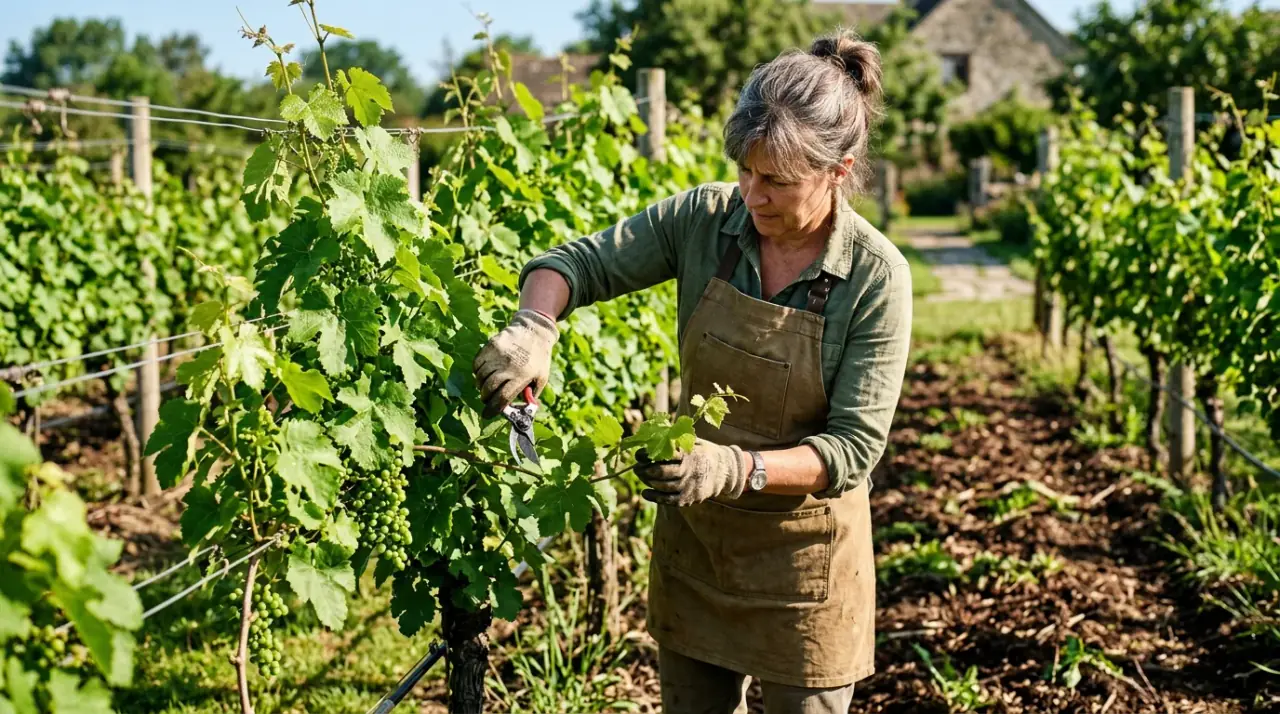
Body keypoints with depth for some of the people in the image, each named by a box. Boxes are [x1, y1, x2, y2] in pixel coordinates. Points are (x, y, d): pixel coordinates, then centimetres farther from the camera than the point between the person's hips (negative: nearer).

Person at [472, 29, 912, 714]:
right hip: (692, 533, 4)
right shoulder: (704, 218, -10)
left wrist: (736, 469, -33)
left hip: (802, 554, -3)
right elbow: (578, 261, -5)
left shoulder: (876, 277, -19)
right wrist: (534, 325, -27)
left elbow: (854, 446, -18)